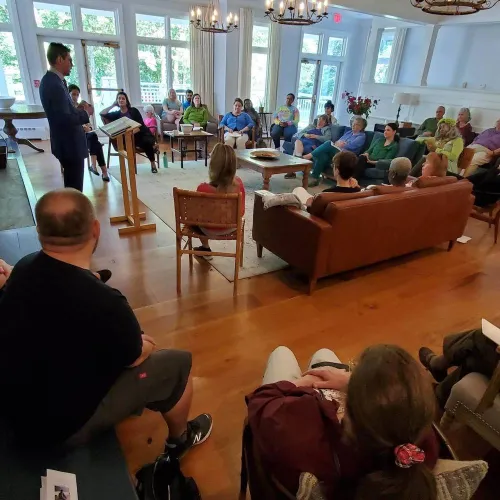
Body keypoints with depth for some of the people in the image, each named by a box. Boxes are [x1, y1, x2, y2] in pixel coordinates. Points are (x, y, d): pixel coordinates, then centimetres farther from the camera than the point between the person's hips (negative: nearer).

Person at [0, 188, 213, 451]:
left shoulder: (23, 267, -10)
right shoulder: (103, 302, -34)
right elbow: (135, 357, -14)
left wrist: (134, 339, 8)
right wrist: (145, 345, 10)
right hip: (61, 425, -7)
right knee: (178, 364, 0)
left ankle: (129, 402, 43)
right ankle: (180, 438, 28)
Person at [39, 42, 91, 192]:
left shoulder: (52, 80, 11)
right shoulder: (54, 83, -21)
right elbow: (65, 118, -27)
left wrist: (79, 109, 4)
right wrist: (85, 113, -11)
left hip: (67, 142, 11)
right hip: (69, 145, -11)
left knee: (72, 187, 22)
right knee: (74, 189, -2)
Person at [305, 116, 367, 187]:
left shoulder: (362, 136, 7)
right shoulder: (349, 132, 30)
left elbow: (351, 145, -8)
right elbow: (339, 141, 22)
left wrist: (341, 144, 0)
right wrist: (337, 143, 0)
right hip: (336, 150, 6)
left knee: (329, 144, -31)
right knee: (322, 155, -29)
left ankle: (309, 156, -31)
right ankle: (314, 178, -35)